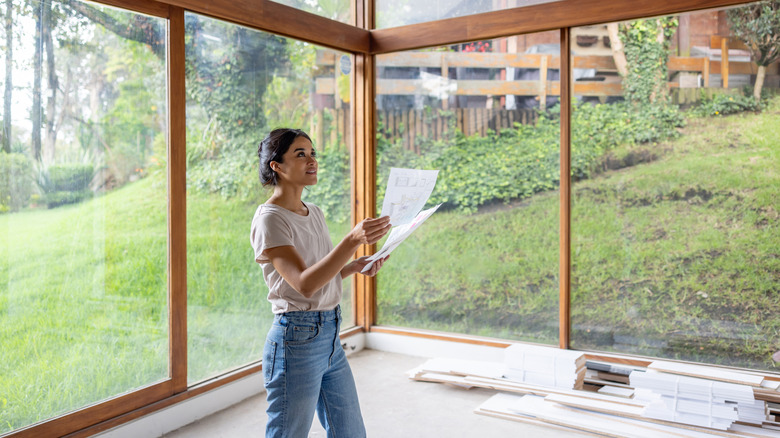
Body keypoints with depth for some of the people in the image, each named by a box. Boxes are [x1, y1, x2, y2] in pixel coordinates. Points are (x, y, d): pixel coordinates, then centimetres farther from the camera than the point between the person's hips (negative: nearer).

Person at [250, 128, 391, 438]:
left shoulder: (314, 213, 11)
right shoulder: (269, 219, -14)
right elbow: (304, 283, -26)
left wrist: (356, 266, 1)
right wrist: (353, 240, -35)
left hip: (330, 334, 8)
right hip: (296, 340, -8)